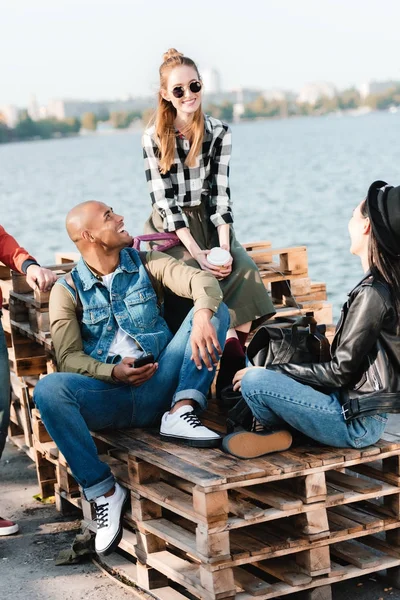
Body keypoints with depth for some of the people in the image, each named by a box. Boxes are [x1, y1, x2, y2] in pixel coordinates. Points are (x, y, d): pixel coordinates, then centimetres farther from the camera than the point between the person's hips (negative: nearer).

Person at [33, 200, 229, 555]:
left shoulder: (146, 264, 10)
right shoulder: (67, 291, 5)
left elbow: (202, 279, -8)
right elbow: (68, 358, -6)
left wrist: (202, 317, -30)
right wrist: (113, 372, -25)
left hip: (160, 389, 1)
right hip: (108, 395, -1)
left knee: (216, 308, -13)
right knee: (49, 390, -32)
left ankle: (182, 413, -26)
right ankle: (103, 491, -22)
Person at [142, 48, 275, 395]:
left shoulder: (219, 133, 1)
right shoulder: (154, 138, -6)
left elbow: (221, 191, -3)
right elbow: (164, 199, -10)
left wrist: (223, 245, -17)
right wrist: (196, 251, -20)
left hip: (210, 223, 3)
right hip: (171, 229, -3)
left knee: (244, 272, -23)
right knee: (205, 280, -27)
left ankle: (238, 355, -21)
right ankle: (232, 350, -17)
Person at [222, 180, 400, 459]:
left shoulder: (373, 293, -22)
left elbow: (340, 372, -19)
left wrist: (273, 372, -10)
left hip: (356, 423, -10)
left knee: (254, 382, -24)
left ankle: (277, 433, 3)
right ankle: (277, 431, 0)